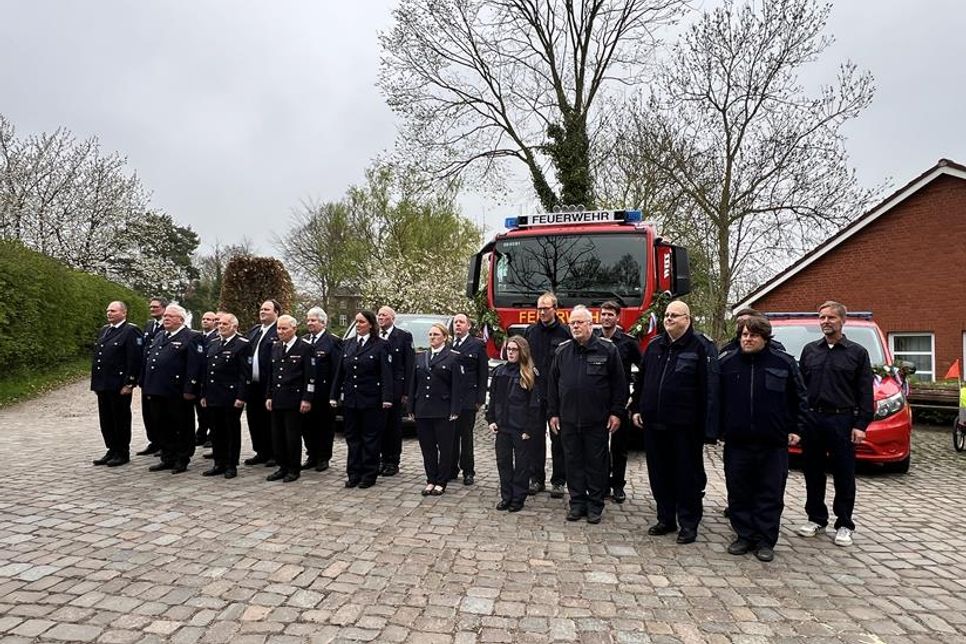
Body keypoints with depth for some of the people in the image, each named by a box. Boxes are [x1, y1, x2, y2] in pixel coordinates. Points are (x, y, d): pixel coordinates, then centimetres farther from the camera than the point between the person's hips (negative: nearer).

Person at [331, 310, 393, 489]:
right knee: (352, 438, 10)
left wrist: (387, 398, -19)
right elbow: (340, 372, 12)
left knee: (370, 438, 4)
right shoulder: (348, 345, 11)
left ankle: (369, 475, 14)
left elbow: (386, 373, -11)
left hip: (371, 400, -5)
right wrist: (334, 395, 7)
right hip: (350, 399, 5)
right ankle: (353, 474, 19)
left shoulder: (380, 346, -5)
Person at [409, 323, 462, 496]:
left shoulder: (453, 357, -1)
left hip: (443, 411, -4)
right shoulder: (420, 357, 12)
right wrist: (411, 408, 7)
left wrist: (454, 410, -11)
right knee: (427, 448, 10)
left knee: (445, 448, 3)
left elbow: (456, 386, -5)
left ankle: (441, 482, 15)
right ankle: (431, 480, 22)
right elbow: (414, 384, 13)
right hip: (422, 410, 4)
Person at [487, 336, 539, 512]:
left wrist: (529, 428, -12)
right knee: (503, 461, 10)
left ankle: (518, 498, 18)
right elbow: (492, 398, 11)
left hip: (521, 427, -4)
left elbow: (534, 404, -8)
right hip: (502, 425, 4)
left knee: (521, 463, 6)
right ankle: (506, 496, 23)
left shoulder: (530, 375, -7)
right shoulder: (499, 372, 7)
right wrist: (491, 420, 3)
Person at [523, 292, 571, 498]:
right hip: (534, 394, 3)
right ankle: (536, 479, 18)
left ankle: (558, 481, 14)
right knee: (536, 437, 7)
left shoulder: (565, 333, -2)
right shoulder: (530, 332, 8)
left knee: (558, 439, 5)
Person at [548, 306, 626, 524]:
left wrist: (616, 412, -5)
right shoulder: (562, 351, 6)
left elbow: (619, 384, -1)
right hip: (568, 420, 3)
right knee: (573, 463, 10)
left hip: (597, 420, -3)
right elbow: (552, 384, 10)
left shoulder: (607, 350, -3)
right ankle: (577, 503, 22)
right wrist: (553, 413, 7)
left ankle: (595, 505, 19)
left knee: (596, 463, 7)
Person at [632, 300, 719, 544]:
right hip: (654, 423, 6)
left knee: (688, 475, 6)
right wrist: (637, 409, 13)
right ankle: (666, 519, 26)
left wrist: (707, 425, -16)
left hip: (685, 425, -6)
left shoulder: (701, 346, -7)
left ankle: (688, 523, 18)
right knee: (659, 474, 13)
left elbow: (709, 387, -12)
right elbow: (641, 380, 18)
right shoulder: (654, 345, 11)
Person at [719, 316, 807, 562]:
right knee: (738, 493, 7)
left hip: (773, 443, -1)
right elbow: (717, 399, 12)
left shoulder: (784, 363, 0)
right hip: (737, 442, 2)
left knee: (770, 495, 5)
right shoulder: (727, 363, 5)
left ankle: (765, 541, 16)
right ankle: (744, 536, 21)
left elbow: (799, 398, 7)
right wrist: (720, 428, 10)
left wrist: (796, 429, 3)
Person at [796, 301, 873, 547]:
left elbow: (865, 392, 0)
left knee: (844, 475, 2)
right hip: (812, 419, 3)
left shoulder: (857, 352, 4)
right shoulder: (809, 350, 12)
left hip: (842, 421, -3)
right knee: (813, 473, 8)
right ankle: (816, 518, 20)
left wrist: (861, 424, -9)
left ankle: (844, 525, 13)